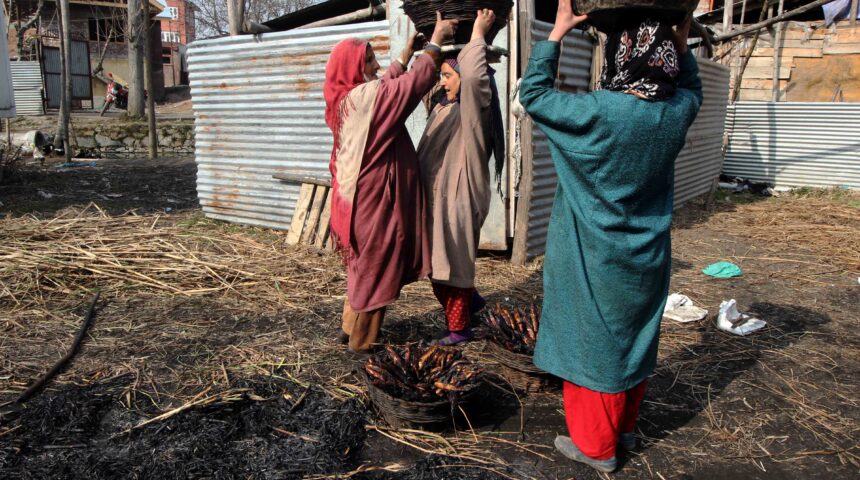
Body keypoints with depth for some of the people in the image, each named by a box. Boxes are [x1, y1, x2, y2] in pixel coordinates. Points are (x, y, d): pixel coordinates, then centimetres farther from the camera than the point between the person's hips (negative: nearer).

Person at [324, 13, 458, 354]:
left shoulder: (346, 98, 9)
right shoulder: (365, 96, -18)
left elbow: (390, 84, 23)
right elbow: (416, 82, -18)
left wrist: (409, 48, 23)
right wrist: (436, 39, -7)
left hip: (360, 194, 9)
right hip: (375, 197, -9)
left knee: (365, 264, 22)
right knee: (375, 267, 3)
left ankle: (350, 328, 32)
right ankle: (361, 341, 14)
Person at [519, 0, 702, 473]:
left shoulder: (599, 111, -24)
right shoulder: (676, 114, -6)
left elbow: (532, 93, -10)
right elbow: (691, 89, 20)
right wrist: (682, 45, 10)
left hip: (595, 259, -5)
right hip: (647, 257, 6)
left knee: (593, 343, 9)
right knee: (633, 341, 20)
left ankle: (595, 445, 23)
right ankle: (624, 429, 38)